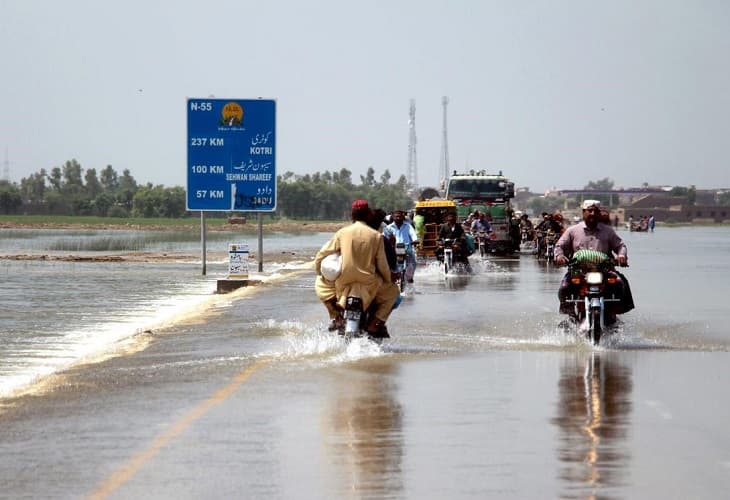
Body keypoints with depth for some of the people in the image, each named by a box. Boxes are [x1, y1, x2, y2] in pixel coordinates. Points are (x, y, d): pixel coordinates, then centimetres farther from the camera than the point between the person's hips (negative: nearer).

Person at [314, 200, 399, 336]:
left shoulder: (342, 233, -1)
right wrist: (388, 280, 19)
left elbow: (321, 254, 3)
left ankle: (335, 316, 11)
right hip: (368, 284, -1)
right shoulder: (376, 236, -3)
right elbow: (382, 264, 0)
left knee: (321, 284, 30)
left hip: (343, 283, 1)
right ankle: (373, 324, 7)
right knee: (392, 292, 26)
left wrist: (319, 272, 22)